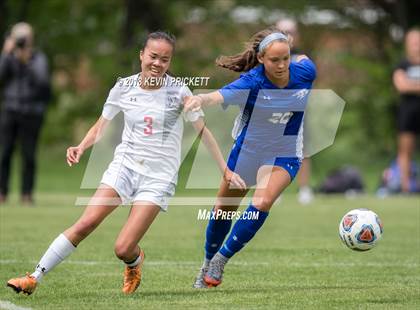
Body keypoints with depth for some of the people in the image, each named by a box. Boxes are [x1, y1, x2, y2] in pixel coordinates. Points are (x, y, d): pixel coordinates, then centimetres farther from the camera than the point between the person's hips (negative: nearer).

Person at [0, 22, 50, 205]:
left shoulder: (38, 58, 1)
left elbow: (42, 80, -13)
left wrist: (27, 61, -18)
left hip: (31, 112, -2)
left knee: (29, 155, -2)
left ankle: (27, 194, 4)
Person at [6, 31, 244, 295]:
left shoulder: (178, 92, -7)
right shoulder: (123, 88, 1)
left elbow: (203, 131, 2)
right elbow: (101, 127, 10)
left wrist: (226, 170, 0)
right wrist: (81, 148, -9)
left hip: (159, 177, -2)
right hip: (125, 165, 3)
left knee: (124, 249, -13)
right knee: (85, 224, -15)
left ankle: (135, 262, 25)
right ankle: (35, 278, -7)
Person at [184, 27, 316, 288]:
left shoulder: (304, 73, -18)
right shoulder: (252, 82, -28)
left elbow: (305, 60, 8)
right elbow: (219, 96, -48)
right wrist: (200, 99, -68)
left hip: (284, 154, 0)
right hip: (247, 150, 0)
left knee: (262, 203, -25)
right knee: (223, 209, 15)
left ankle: (221, 259, -11)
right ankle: (208, 263, 40)